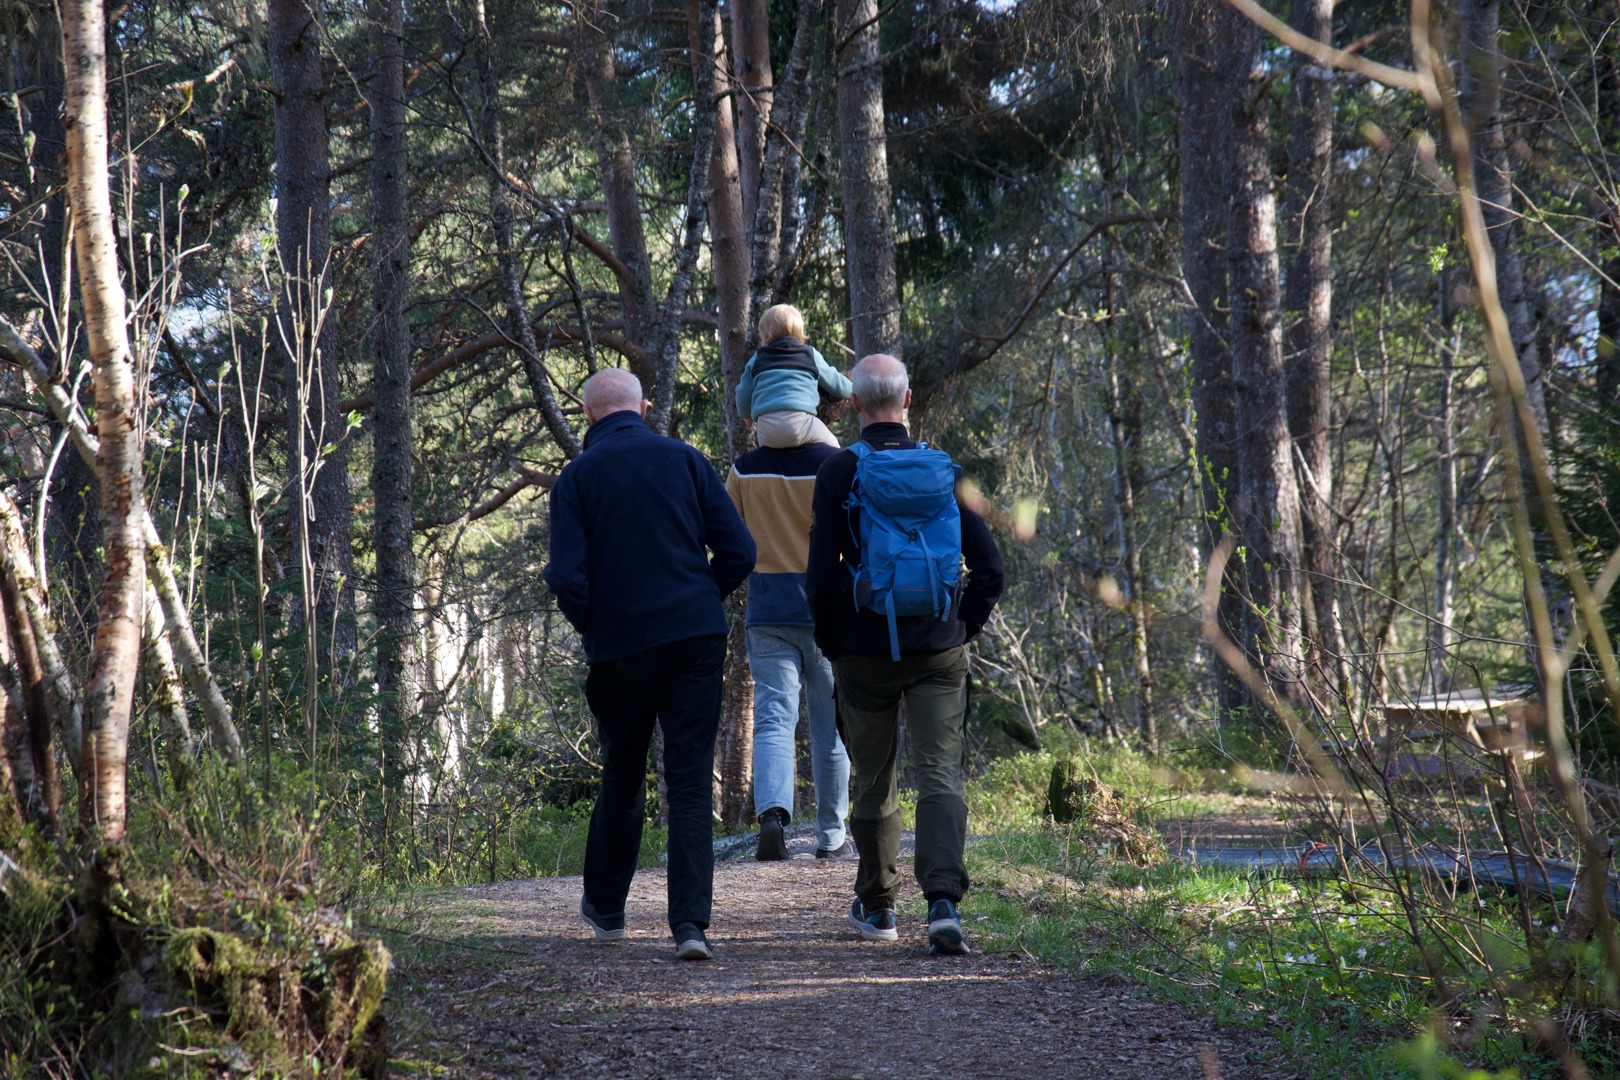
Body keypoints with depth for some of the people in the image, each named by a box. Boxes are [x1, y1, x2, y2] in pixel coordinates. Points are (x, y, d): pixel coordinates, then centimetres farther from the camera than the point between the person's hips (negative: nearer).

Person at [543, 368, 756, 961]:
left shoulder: (577, 476, -2)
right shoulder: (685, 459, 3)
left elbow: (567, 577, -11)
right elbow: (738, 551, -1)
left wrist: (589, 624, 8)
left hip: (621, 645, 0)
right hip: (697, 636, 0)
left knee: (622, 777, 17)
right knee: (691, 779, 0)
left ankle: (606, 906, 32)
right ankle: (690, 922, -10)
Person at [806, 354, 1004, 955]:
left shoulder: (838, 474, -5)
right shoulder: (943, 469, 1)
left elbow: (822, 576, -7)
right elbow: (988, 564, 0)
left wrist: (830, 644, 7)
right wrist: (964, 628, 11)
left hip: (865, 652, -1)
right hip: (939, 651, 1)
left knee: (874, 782, 13)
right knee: (941, 775, -3)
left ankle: (877, 908, 24)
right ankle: (943, 900, -21)